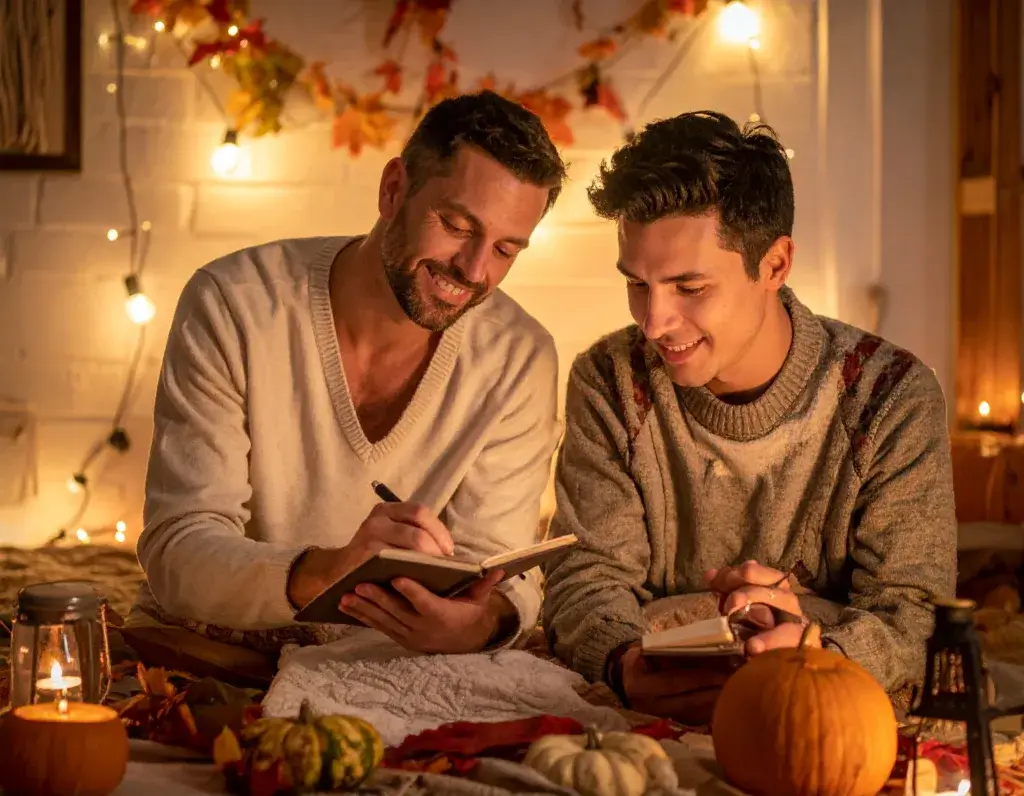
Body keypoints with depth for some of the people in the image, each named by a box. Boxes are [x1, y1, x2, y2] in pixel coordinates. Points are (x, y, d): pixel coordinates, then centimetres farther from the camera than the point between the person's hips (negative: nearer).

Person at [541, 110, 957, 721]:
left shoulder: (891, 397, -6)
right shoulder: (610, 384, 1)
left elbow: (910, 614, -9)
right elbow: (587, 578, -3)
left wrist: (815, 654, -32)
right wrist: (625, 663, -28)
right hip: (649, 726, 2)